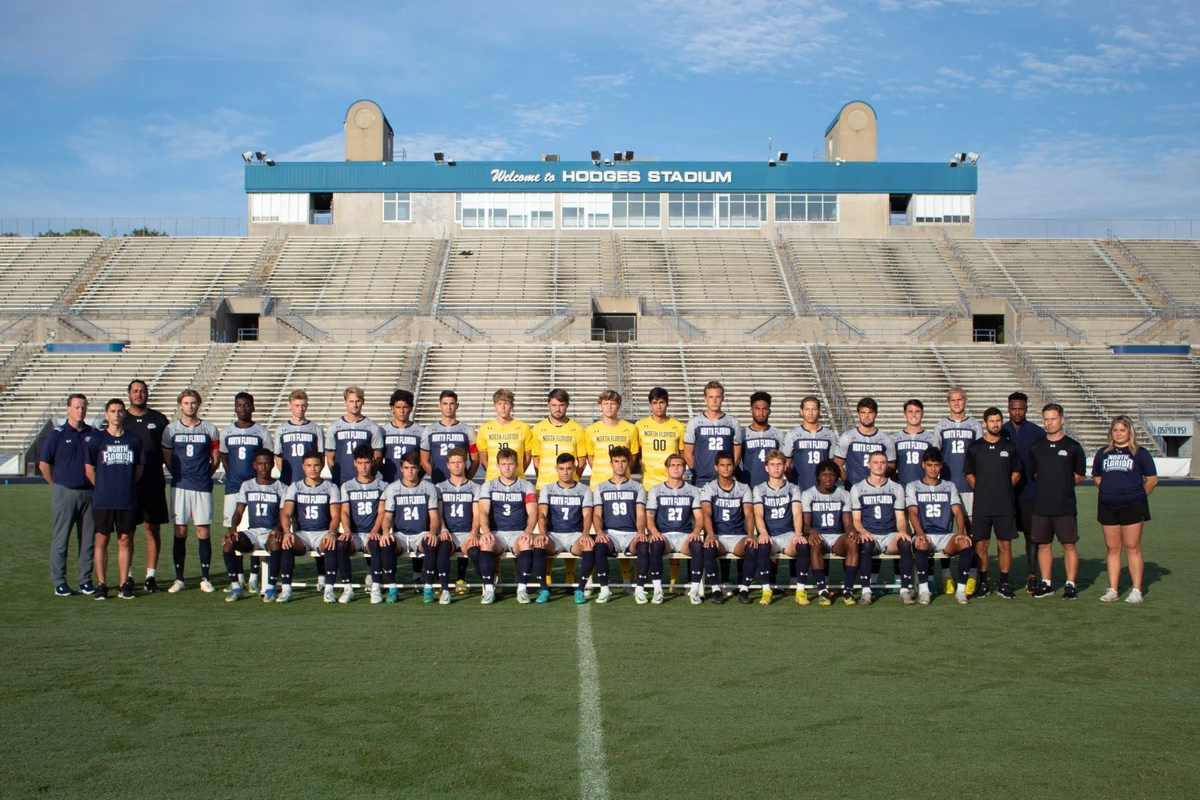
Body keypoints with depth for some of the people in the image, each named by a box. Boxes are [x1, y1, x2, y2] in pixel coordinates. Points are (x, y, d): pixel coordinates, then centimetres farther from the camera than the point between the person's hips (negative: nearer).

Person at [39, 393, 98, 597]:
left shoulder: (94, 434, 6)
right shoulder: (57, 434, -2)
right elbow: (44, 464, 1)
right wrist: (57, 485, 3)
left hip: (89, 493, 3)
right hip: (65, 493, -3)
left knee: (88, 539, 6)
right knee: (61, 539, 1)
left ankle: (85, 580, 14)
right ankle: (59, 582, 7)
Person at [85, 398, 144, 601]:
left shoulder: (134, 440, 5)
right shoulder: (97, 439, 1)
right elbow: (89, 469, 7)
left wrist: (126, 485, 8)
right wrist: (103, 487, 7)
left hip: (128, 500, 1)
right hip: (102, 501, -1)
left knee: (125, 540, 5)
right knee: (102, 541, 2)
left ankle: (124, 585, 11)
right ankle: (101, 585, 10)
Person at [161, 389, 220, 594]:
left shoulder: (209, 429, 5)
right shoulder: (171, 429, 6)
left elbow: (215, 460, 10)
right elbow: (167, 459, 13)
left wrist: (204, 477, 7)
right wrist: (180, 476, 10)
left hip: (203, 487, 0)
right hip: (180, 486, 1)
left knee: (203, 532, 1)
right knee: (180, 533, 3)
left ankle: (205, 579, 8)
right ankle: (179, 579, 11)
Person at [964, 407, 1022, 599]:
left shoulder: (1010, 447, 7)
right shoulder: (974, 448, 4)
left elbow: (1016, 474, 15)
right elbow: (969, 474, 11)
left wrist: (1003, 489, 7)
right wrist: (983, 490, 5)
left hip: (1005, 506, 1)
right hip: (981, 506, 0)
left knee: (1005, 544, 2)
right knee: (980, 545, 1)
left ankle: (1004, 583, 11)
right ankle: (983, 582, 11)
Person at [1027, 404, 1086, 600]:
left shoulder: (1073, 447, 1)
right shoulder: (1036, 447, 8)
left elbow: (1080, 475, 10)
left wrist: (1064, 485, 5)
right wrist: (1047, 485, 10)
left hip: (1066, 507, -3)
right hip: (1040, 506, 3)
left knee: (1069, 545, 0)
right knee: (1043, 544, 7)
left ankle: (1070, 585, 8)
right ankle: (1046, 584, 16)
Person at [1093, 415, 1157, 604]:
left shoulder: (1140, 453, 0)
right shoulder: (1103, 453, 11)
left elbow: (1152, 479, 4)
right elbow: (1096, 476, 21)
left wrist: (1139, 496, 6)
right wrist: (1109, 491, 11)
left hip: (1132, 507, -3)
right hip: (1108, 507, 3)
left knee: (1132, 548, -3)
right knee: (1112, 548, 5)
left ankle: (1136, 590, 2)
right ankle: (1112, 590, 9)